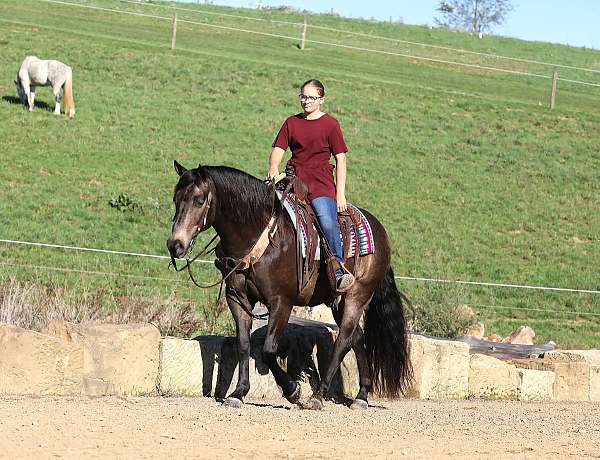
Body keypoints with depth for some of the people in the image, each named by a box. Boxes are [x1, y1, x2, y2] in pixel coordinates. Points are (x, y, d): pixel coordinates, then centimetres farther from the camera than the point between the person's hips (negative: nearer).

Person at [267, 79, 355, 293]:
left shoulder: (330, 124, 3)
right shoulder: (291, 123, 14)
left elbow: (341, 159, 2)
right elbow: (278, 149, 10)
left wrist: (340, 194, -4)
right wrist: (273, 169, -14)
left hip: (321, 184, -4)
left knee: (328, 223, -26)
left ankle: (339, 270, -24)